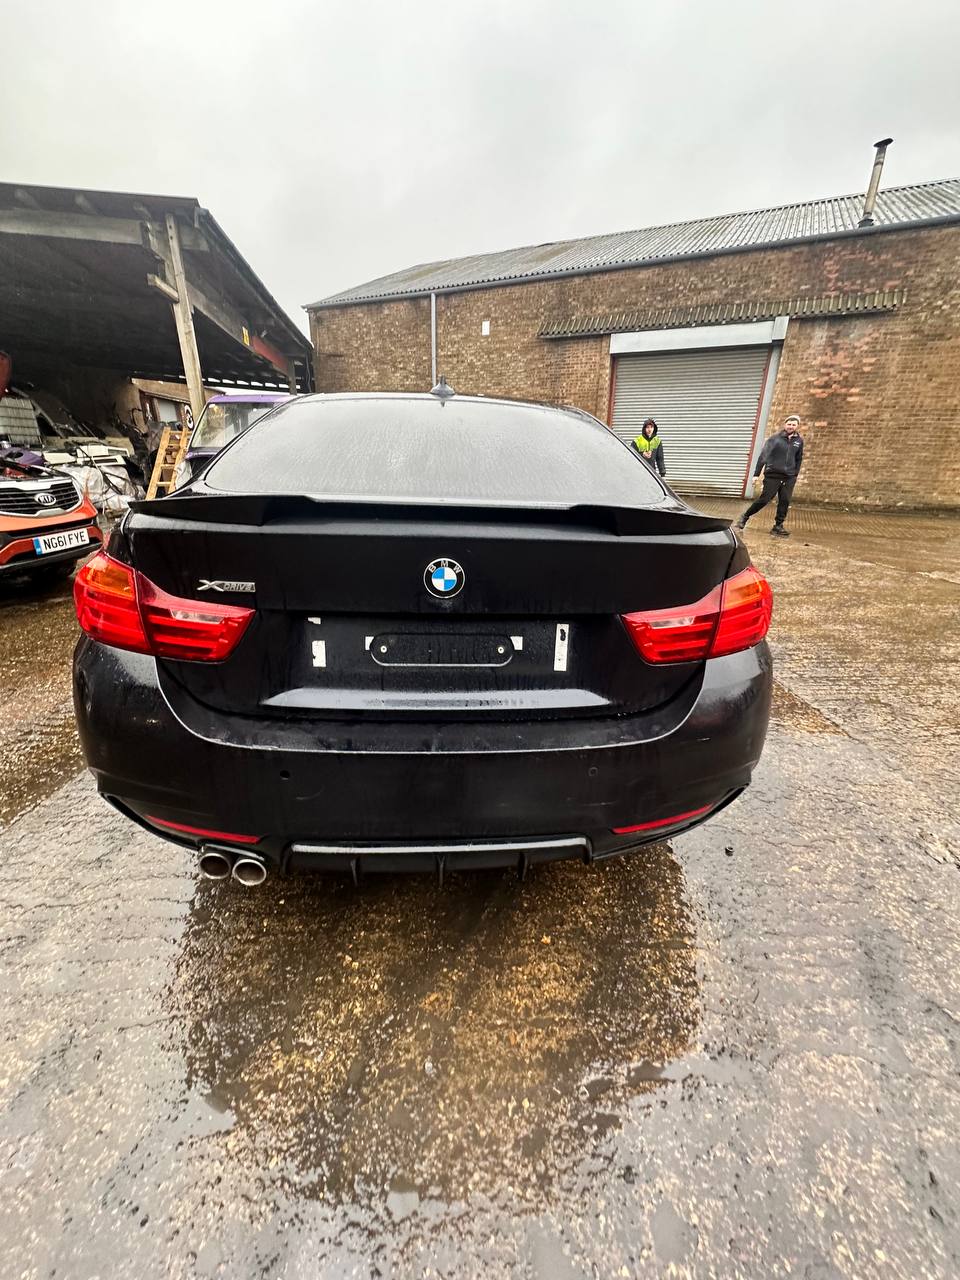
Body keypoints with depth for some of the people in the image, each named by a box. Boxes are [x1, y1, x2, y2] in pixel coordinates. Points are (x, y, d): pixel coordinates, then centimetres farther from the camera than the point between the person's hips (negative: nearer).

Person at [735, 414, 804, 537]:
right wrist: (756, 474, -14)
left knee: (785, 502, -1)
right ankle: (745, 517, 11)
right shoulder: (775, 439, -5)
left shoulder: (799, 441, 7)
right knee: (764, 499, -6)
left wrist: (795, 474, 13)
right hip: (773, 475, -4)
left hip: (789, 478, 4)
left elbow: (799, 459, 15)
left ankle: (778, 526, 8)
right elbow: (763, 456, -8)